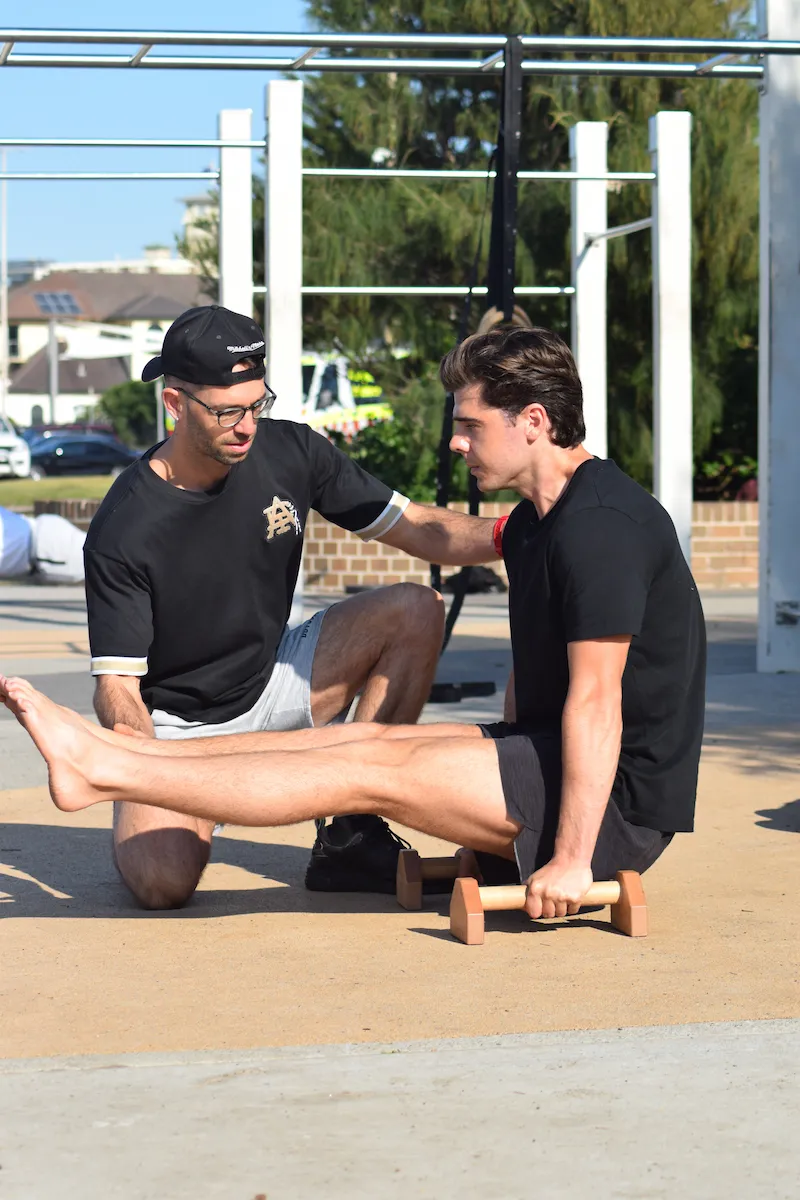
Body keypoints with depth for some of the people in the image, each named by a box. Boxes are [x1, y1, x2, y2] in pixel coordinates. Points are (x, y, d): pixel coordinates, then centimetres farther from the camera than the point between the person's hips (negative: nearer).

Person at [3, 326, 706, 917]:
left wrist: (571, 859, -25)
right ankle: (104, 753, 6)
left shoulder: (599, 525, -21)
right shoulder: (532, 524, 13)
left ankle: (103, 770, -11)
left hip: (618, 802, -10)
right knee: (362, 737, 4)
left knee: (368, 770, -13)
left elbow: (595, 703, -24)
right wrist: (491, 785, 17)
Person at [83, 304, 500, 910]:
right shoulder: (123, 530, -21)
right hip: (177, 724, -5)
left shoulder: (291, 452, -9)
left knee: (415, 611, -16)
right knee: (163, 881, -30)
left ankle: (350, 837, -11)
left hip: (273, 679, 5)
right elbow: (117, 685, -19)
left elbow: (416, 529, -6)